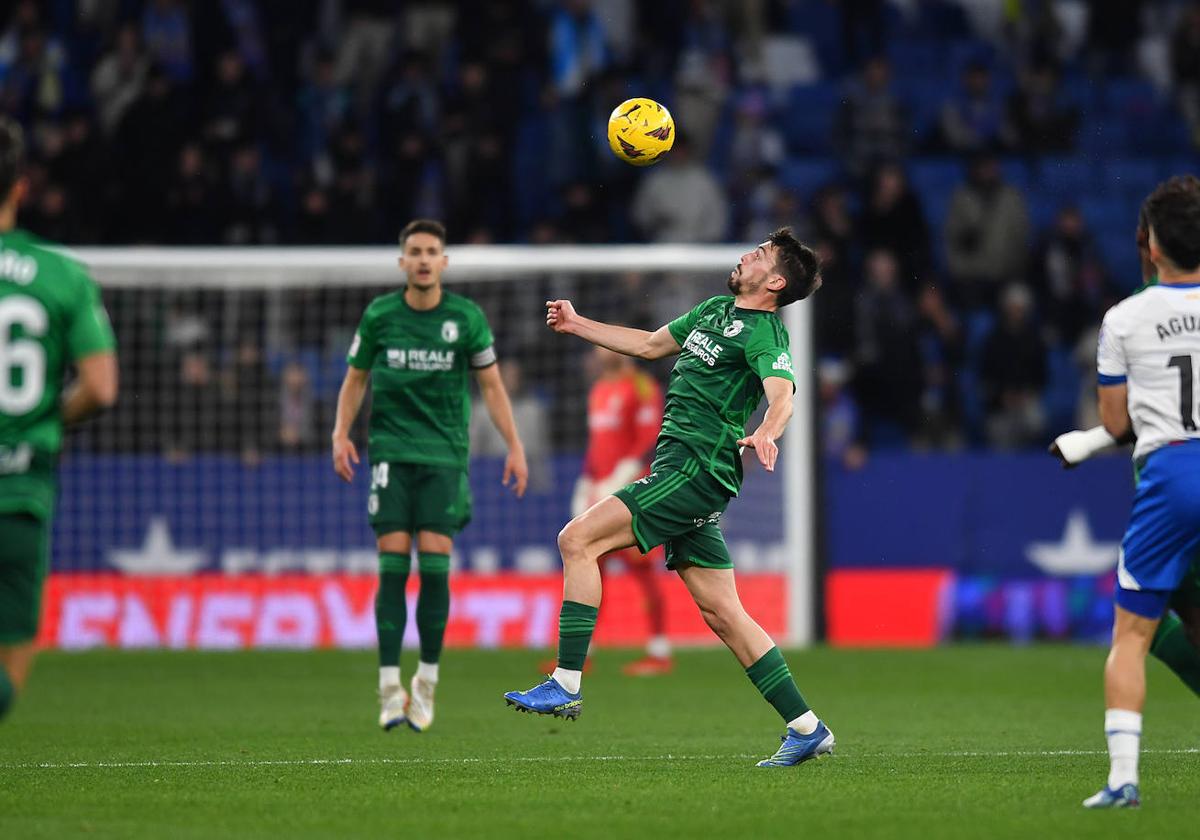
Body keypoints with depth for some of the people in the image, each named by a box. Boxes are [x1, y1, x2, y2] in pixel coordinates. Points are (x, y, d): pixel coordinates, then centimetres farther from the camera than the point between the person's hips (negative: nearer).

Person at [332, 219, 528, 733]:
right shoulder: (378, 315, 4)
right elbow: (355, 379, 14)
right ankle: (389, 686, -6)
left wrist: (515, 446, 2)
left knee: (434, 564, -8)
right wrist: (341, 433, 0)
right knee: (392, 564, -9)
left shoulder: (466, 318, 2)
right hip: (391, 453, 0)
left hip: (445, 454, 0)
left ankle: (427, 681, 5)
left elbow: (491, 385, 9)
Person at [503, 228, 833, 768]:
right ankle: (806, 728, 6)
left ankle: (566, 684, -15)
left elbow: (782, 393, -28)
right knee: (721, 612, 6)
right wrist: (578, 326, 32)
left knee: (578, 539, -15)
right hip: (683, 469, 9)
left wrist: (765, 432, -48)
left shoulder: (763, 333, -10)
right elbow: (650, 344, 32)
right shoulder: (715, 310, 18)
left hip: (696, 472, -9)